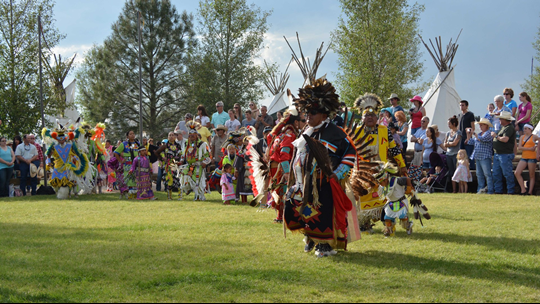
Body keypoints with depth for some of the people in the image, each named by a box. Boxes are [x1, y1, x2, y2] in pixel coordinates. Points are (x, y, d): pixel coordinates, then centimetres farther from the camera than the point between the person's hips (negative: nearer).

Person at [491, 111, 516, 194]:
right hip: (497, 154, 10)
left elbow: (505, 139, -26)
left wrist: (495, 136, -13)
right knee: (496, 174, 10)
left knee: (507, 174, -5)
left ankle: (510, 191, 0)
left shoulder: (509, 128, -13)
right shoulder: (503, 127, 18)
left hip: (505, 155, -10)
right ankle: (498, 191, 16)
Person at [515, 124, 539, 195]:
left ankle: (530, 192, 2)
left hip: (532, 157, -5)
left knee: (532, 175, -1)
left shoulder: (534, 137, 0)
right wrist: (529, 149, -9)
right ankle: (523, 190, -4)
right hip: (524, 157, 5)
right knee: (517, 173, -9)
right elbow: (519, 147, 1)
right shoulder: (522, 137, 11)